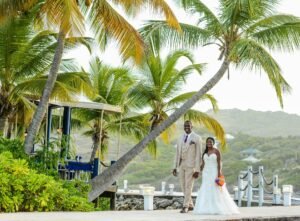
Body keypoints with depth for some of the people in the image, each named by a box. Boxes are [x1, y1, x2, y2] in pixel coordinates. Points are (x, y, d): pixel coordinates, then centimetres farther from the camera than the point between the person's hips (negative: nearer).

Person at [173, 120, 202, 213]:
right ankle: (190, 205, 21)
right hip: (181, 165, 6)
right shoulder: (180, 139, 12)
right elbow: (177, 154, 14)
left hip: (191, 165, -6)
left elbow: (198, 154, -9)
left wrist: (197, 170, -14)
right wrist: (175, 167, 9)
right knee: (183, 187, 8)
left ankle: (185, 206, -4)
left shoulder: (197, 138, -6)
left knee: (188, 186, -8)